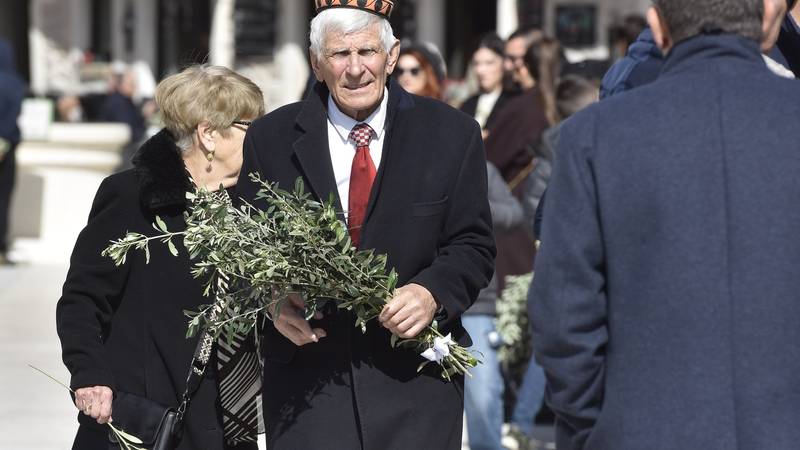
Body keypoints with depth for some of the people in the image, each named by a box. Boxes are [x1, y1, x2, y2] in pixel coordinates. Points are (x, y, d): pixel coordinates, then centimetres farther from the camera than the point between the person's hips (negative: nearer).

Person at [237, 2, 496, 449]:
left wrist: (433, 294, -16)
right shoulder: (271, 139, 5)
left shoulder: (452, 135, 4)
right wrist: (272, 302, -13)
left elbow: (473, 246, 3)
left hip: (414, 376, 0)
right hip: (305, 372, 0)